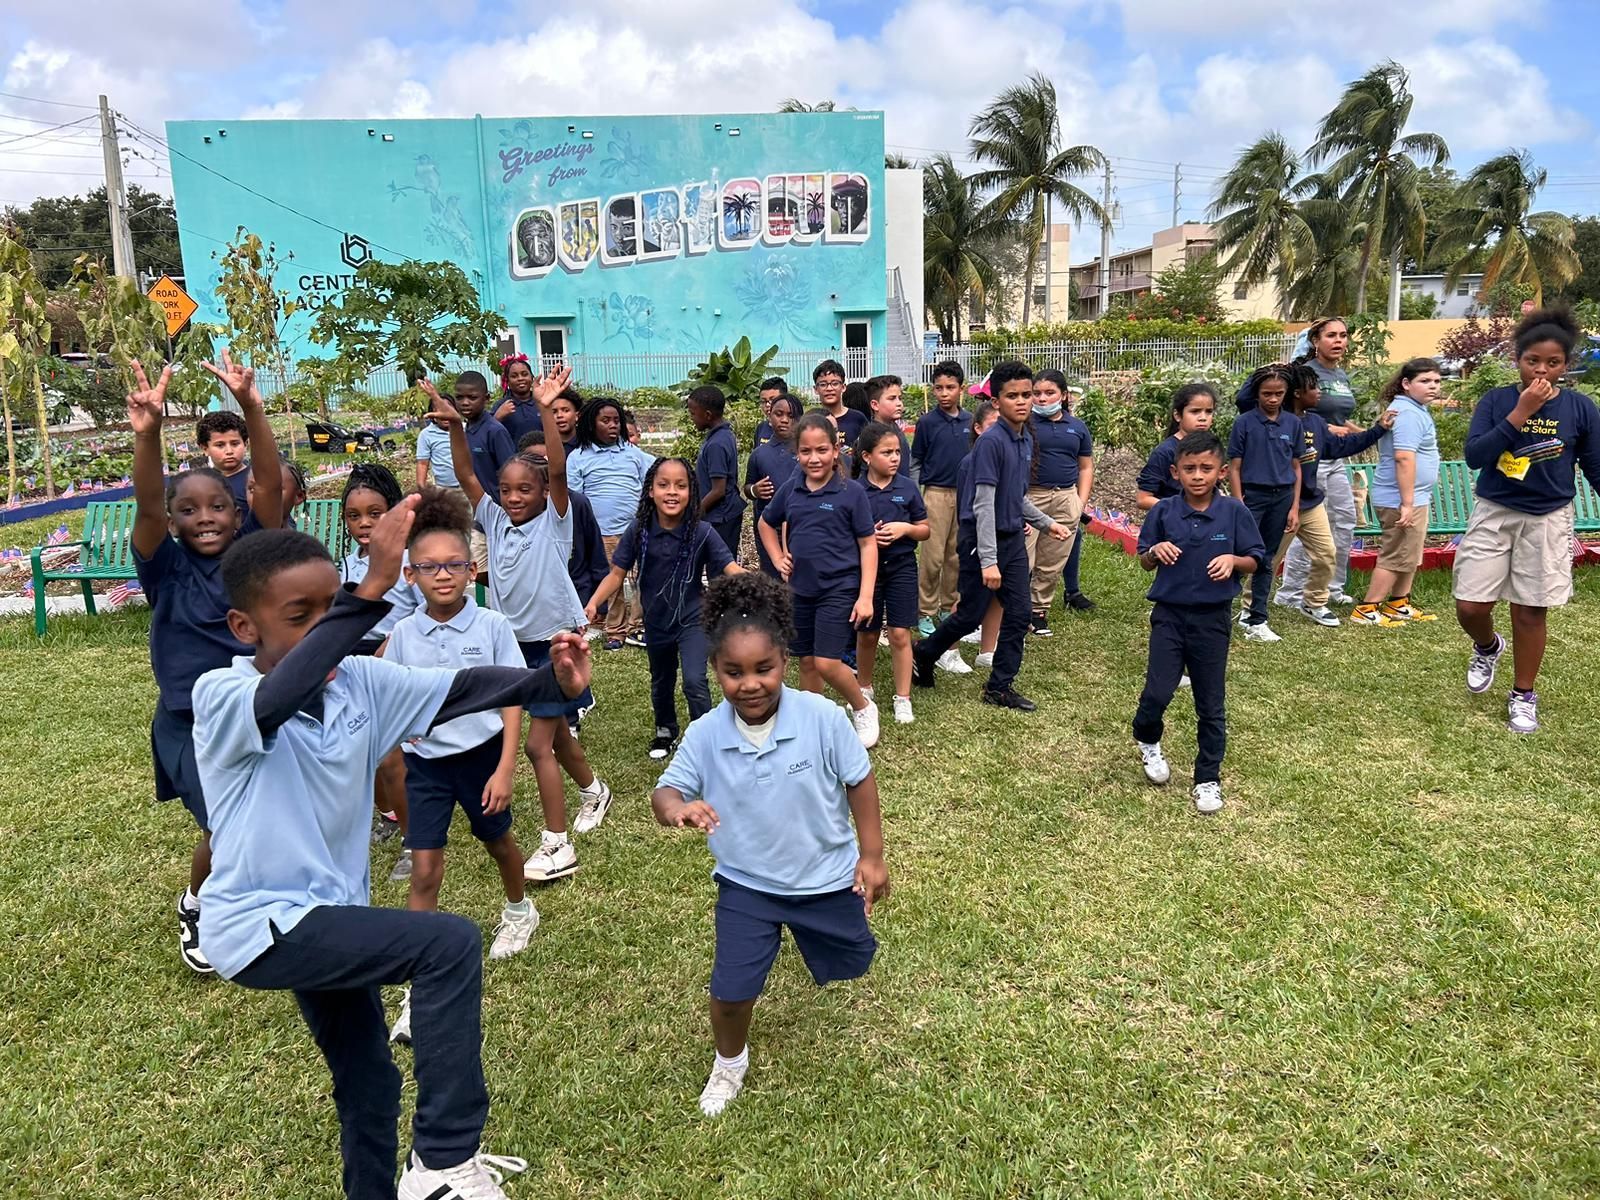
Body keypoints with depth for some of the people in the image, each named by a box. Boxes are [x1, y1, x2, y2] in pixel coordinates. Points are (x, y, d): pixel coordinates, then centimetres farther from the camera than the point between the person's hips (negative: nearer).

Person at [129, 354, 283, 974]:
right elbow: (145, 508, -27)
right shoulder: (166, 567, -9)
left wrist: (251, 409, -32)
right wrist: (148, 434, -44)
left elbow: (271, 483, -18)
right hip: (193, 721, -2)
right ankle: (195, 907, 19)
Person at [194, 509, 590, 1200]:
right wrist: (374, 589, -52)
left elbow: (459, 690, -10)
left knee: (369, 1083, 20)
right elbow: (282, 698, -43)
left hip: (325, 915, 7)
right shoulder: (220, 696, -20)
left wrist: (553, 683, -27)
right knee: (450, 944, -20)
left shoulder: (358, 681, -3)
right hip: (265, 924, -7)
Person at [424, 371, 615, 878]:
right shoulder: (494, 519, 2)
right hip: (517, 642, 6)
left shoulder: (554, 521, -11)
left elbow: (558, 471, -26)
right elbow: (466, 476, -6)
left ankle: (558, 845, 2)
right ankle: (594, 790, 48)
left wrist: (547, 412, -37)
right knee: (556, 730, 22)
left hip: (556, 640, -6)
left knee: (537, 743, -8)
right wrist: (454, 426, -21)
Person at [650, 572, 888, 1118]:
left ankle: (820, 934, 62)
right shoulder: (705, 735, -20)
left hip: (827, 874, 0)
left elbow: (859, 782, -12)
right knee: (731, 990, -4)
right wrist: (676, 808, -43)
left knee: (851, 964, 23)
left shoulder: (823, 718, -25)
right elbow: (666, 791, -18)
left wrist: (871, 856, -7)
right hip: (747, 882, 0)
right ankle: (730, 1062, 31)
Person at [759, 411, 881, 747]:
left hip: (839, 589, -4)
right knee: (807, 662, 12)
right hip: (800, 590, 5)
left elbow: (868, 545, -8)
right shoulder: (790, 490, 2)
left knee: (827, 663, -9)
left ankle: (864, 709, 17)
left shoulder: (851, 492, -9)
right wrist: (778, 559, 7)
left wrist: (866, 596, -13)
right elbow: (766, 524, 20)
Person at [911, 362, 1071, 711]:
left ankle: (1000, 686, 18)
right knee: (970, 616, 3)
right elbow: (983, 505, -22)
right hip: (982, 538, -7)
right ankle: (922, 656, 27)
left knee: (1018, 615, 6)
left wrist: (1047, 523, 18)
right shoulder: (991, 441, -19)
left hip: (1013, 538, 8)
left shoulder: (1026, 440, 7)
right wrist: (988, 561, -24)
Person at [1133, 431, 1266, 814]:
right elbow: (1144, 562, 6)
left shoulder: (1234, 512, -5)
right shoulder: (1163, 512, -3)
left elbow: (1256, 560, 2)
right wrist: (1156, 551, -16)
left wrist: (1233, 559, -18)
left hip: (1212, 618, 0)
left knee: (1211, 704, 8)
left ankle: (1208, 779, 24)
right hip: (1169, 614, 0)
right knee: (1158, 692, -6)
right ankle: (1147, 740, 28)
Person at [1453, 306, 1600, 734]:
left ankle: (1523, 696, 22)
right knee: (1470, 607, -2)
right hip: (1493, 515, 0)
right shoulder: (1496, 401, -4)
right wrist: (1521, 412, -22)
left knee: (1529, 612, 4)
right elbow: (1474, 456, -17)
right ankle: (1488, 647, 33)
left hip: (1546, 522, 0)